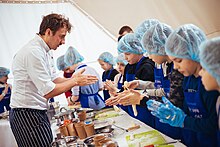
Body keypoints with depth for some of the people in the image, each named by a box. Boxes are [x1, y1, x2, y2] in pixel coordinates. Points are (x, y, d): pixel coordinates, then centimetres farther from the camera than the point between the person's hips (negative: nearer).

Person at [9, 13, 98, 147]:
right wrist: (75, 82, -11)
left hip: (38, 113, 10)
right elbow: (48, 92, -22)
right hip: (27, 115, -10)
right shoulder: (34, 52, -19)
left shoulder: (41, 51, 14)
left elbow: (52, 79, 20)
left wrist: (72, 79, 3)